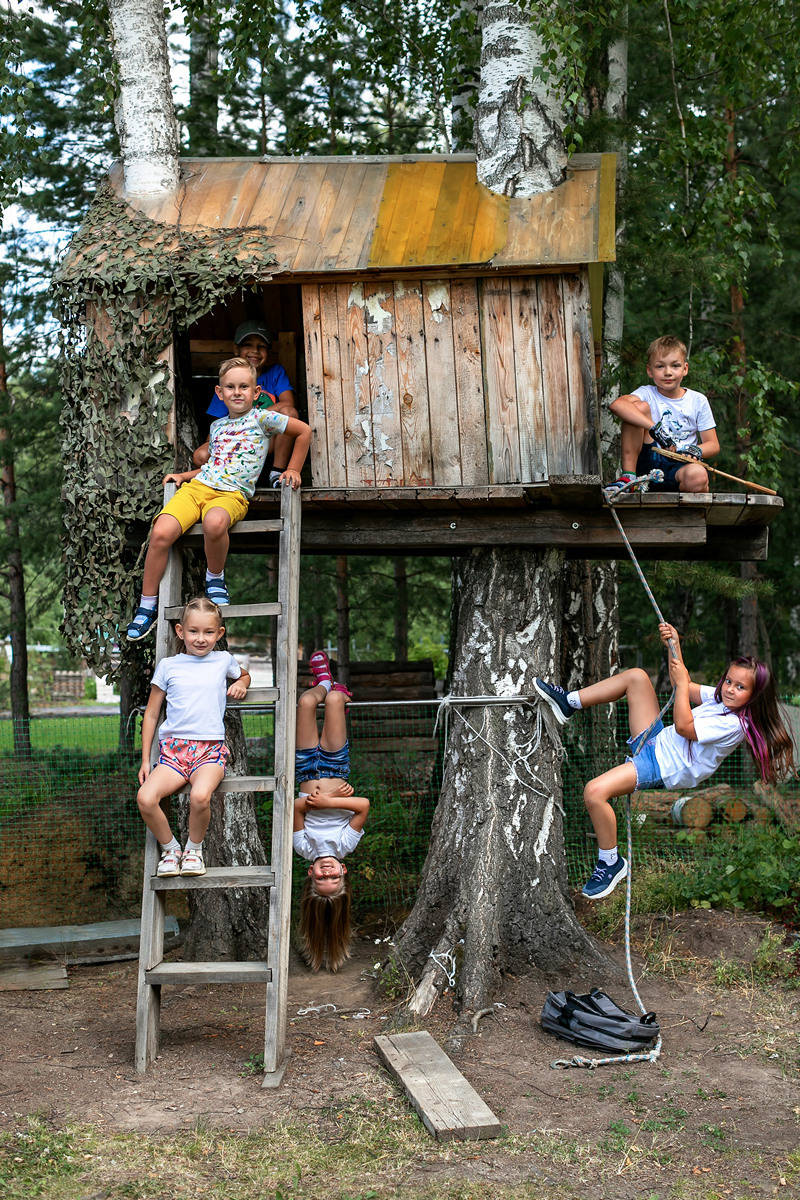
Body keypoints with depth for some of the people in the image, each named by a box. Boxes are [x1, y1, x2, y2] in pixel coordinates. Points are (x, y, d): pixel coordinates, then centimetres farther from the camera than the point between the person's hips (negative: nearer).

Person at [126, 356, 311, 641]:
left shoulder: (262, 418, 6)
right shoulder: (217, 426, 23)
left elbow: (304, 431, 10)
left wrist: (293, 470, 9)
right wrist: (182, 475, 23)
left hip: (233, 493, -5)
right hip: (198, 486, 5)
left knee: (214, 523, -43)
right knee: (161, 533, -20)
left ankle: (215, 577, -11)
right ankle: (147, 606, -5)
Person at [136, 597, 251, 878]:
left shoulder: (223, 660, 12)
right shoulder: (168, 666, 9)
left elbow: (244, 675, 37)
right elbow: (151, 715, 15)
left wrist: (240, 684, 12)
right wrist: (145, 760, 10)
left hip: (210, 749, -1)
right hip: (173, 749, 1)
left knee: (199, 796, -33)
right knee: (145, 798, -27)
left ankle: (194, 848, -3)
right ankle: (170, 848, 0)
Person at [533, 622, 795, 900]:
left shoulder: (734, 724, -23)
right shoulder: (720, 698, 3)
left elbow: (683, 726, -24)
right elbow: (683, 686, 13)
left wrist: (682, 682, -19)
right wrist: (674, 644, 0)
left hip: (660, 767, -9)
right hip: (656, 741, 9)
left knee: (595, 791, -29)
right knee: (636, 676, 4)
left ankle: (611, 862, -7)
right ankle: (568, 703, 12)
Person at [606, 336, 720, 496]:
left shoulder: (698, 401, 10)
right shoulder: (647, 394, 4)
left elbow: (713, 445, 9)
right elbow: (616, 404, -20)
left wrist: (696, 451, -16)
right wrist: (654, 427, -31)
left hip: (680, 465, -1)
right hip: (649, 461, 1)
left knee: (698, 476, -39)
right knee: (640, 406, -18)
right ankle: (628, 476, -17)